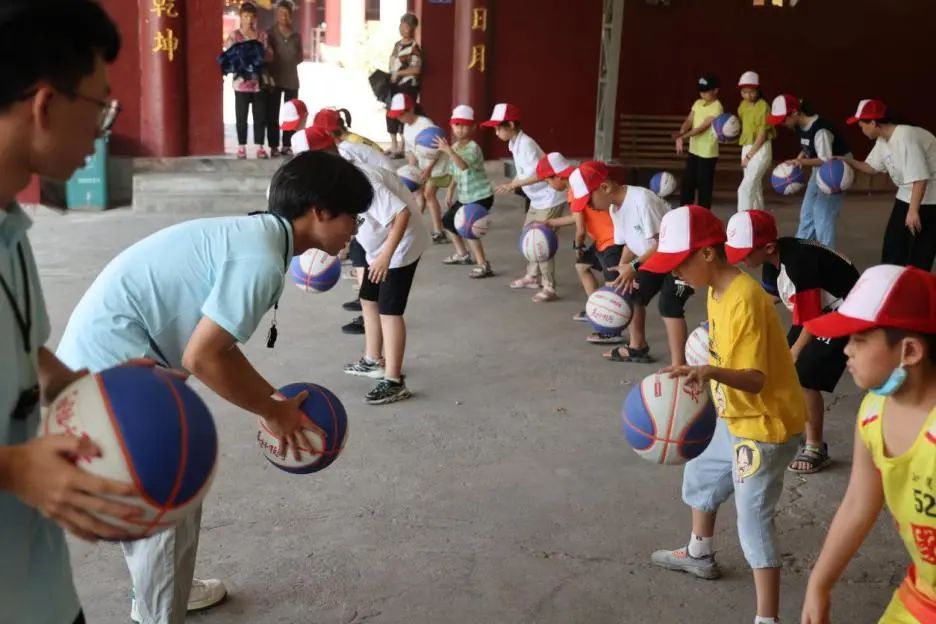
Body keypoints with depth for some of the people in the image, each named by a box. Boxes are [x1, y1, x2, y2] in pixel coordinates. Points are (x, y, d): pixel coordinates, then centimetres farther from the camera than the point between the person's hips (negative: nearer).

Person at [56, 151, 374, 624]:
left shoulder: (253, 235, 9)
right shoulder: (261, 259, -22)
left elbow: (215, 341, 17)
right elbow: (201, 358, -23)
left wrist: (274, 399, 15)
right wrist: (273, 411, -9)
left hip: (106, 350, 10)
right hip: (116, 362, -10)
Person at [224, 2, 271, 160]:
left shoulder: (262, 35, 7)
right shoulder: (234, 36, -1)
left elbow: (270, 56, 5)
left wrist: (259, 54, -13)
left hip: (260, 82, 3)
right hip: (242, 82, -2)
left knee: (260, 116, 5)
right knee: (241, 116, 3)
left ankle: (260, 146, 13)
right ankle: (241, 147, 12)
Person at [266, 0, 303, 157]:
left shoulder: (296, 35, 9)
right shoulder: (269, 33, -1)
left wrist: (294, 59, -5)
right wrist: (268, 77, -14)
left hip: (291, 79, 3)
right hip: (274, 79, -3)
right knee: (273, 114, -1)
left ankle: (287, 145, 12)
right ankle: (273, 146, 3)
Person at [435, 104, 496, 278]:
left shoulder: (473, 148, -22)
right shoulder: (454, 147, 3)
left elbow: (464, 166, -43)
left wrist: (449, 151, -53)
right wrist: (450, 191, 14)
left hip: (481, 196, -9)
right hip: (465, 197, 9)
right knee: (448, 220, 20)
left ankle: (483, 265, -17)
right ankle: (462, 254, 39)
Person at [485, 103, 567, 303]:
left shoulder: (525, 144, -23)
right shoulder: (514, 143, 5)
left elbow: (539, 174, -29)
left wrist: (513, 185, -27)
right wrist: (513, 184, 1)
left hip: (550, 199, -10)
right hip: (538, 199, 10)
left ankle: (549, 288, -5)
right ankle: (533, 276, 33)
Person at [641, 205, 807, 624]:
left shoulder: (745, 301, -29)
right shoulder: (716, 291, 1)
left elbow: (756, 379, -32)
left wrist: (711, 372, -48)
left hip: (765, 425, -10)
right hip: (736, 419, 10)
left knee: (753, 521, -7)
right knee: (700, 474, 27)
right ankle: (699, 555, 50)